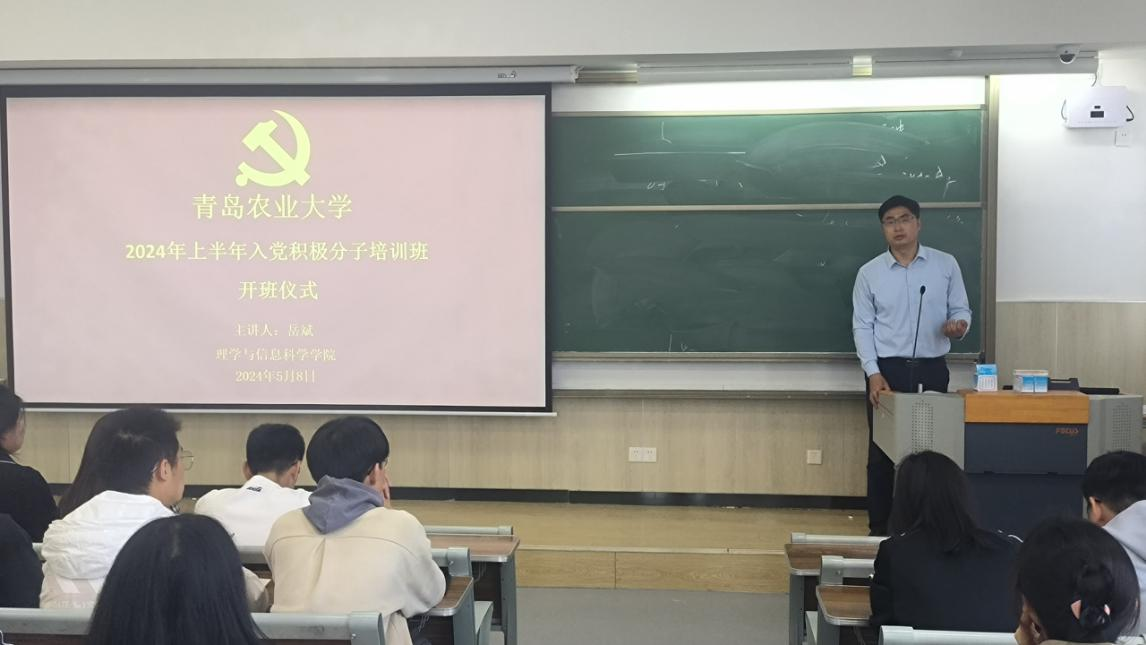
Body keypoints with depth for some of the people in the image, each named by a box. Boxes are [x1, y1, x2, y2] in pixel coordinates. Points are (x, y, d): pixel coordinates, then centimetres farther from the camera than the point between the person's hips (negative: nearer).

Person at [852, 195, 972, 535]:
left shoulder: (946, 265, 2)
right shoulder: (869, 273, 1)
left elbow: (961, 310, 7)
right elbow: (862, 326, 0)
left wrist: (958, 325, -18)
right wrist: (873, 373, -10)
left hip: (932, 369, 1)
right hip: (887, 370, 0)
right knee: (881, 452, 3)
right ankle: (879, 528, 12)